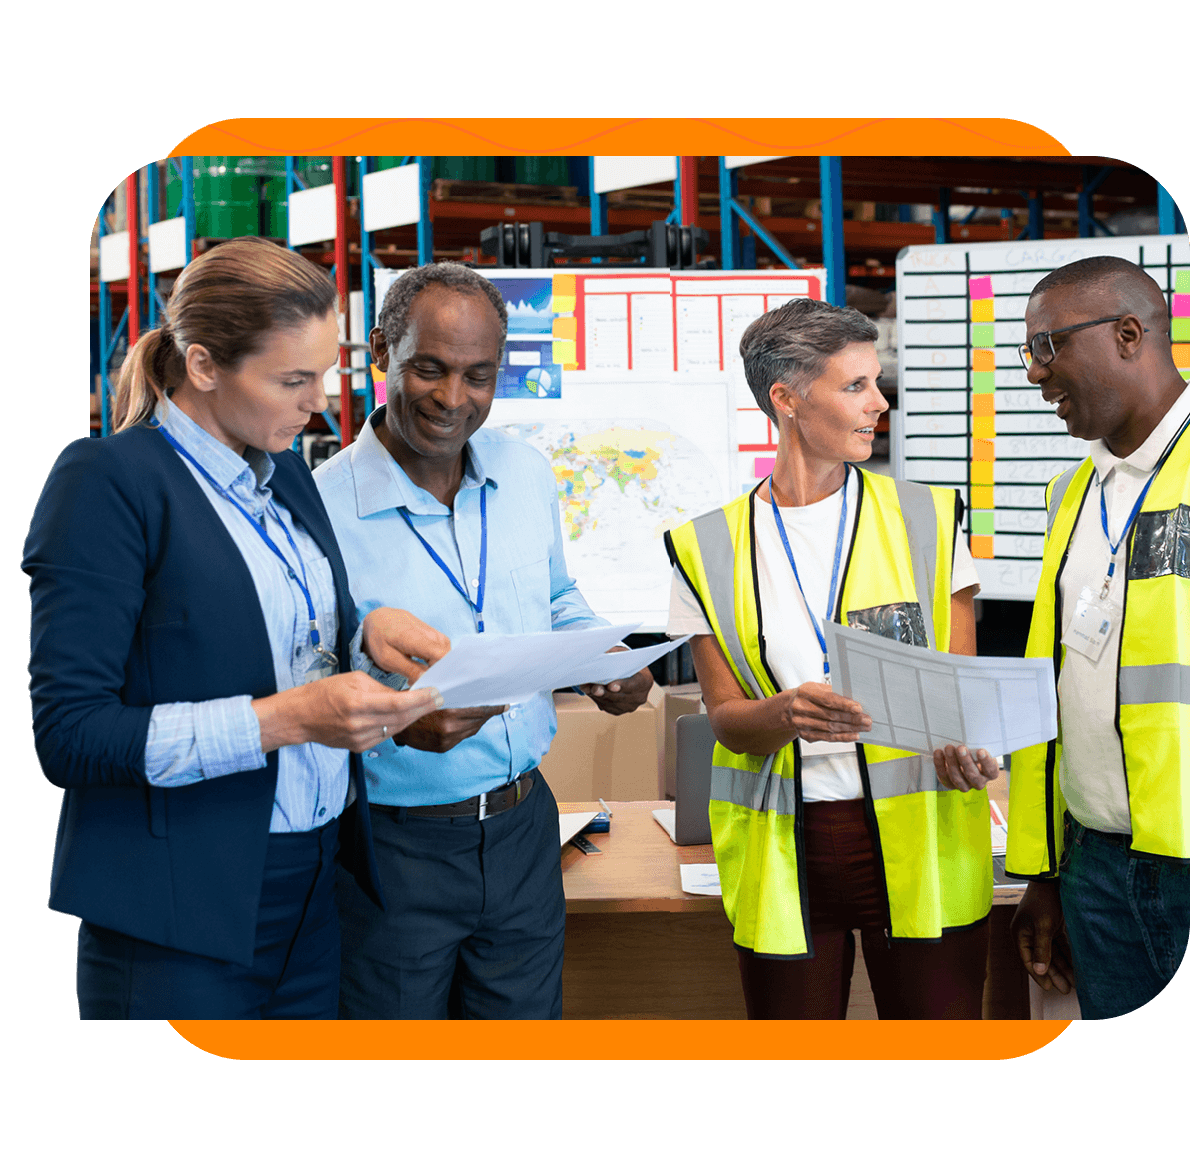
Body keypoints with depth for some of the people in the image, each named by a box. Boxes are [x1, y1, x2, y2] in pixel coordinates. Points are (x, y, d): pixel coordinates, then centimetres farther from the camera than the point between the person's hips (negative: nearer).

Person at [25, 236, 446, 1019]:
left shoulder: (288, 471, 10)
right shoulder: (108, 479, -12)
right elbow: (70, 734, -17)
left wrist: (367, 634, -2)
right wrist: (286, 718, -23)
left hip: (314, 890, 7)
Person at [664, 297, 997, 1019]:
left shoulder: (927, 519, 7)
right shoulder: (708, 549, 5)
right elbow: (725, 718, 2)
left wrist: (962, 743, -16)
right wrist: (786, 715, -21)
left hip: (919, 844, 0)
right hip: (781, 857, 0)